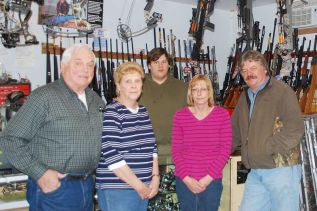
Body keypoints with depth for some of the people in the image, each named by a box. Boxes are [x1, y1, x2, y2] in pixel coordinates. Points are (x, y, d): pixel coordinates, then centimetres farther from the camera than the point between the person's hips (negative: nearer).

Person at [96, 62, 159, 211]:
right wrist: (139, 185, -15)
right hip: (116, 189, -7)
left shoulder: (143, 112, 11)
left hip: (144, 188, 7)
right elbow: (111, 155, -20)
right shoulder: (111, 113, -12)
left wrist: (155, 177, 1)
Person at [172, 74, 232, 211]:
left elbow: (225, 150, -4)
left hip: (212, 181, 0)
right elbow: (176, 151, 0)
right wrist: (186, 178, -9)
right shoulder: (180, 116, 0)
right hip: (185, 181, 1)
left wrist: (208, 177, -10)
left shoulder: (222, 115, -1)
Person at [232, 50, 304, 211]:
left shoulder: (282, 91, -7)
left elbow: (295, 130, -17)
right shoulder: (245, 97, 16)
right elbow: (235, 132, 22)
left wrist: (267, 148, -18)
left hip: (281, 169, -7)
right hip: (255, 172, 7)